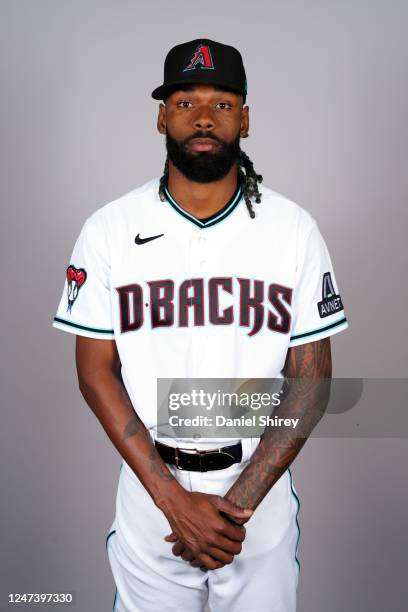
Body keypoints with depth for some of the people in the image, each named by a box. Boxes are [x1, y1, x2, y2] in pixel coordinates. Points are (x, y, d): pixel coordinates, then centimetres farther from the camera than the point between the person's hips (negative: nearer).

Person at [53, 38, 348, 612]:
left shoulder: (295, 229, -7)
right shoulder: (108, 230, -7)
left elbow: (311, 379, -6)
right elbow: (96, 371, -6)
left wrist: (239, 502, -14)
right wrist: (175, 500, -14)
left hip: (259, 481, 1)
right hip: (149, 487, 0)